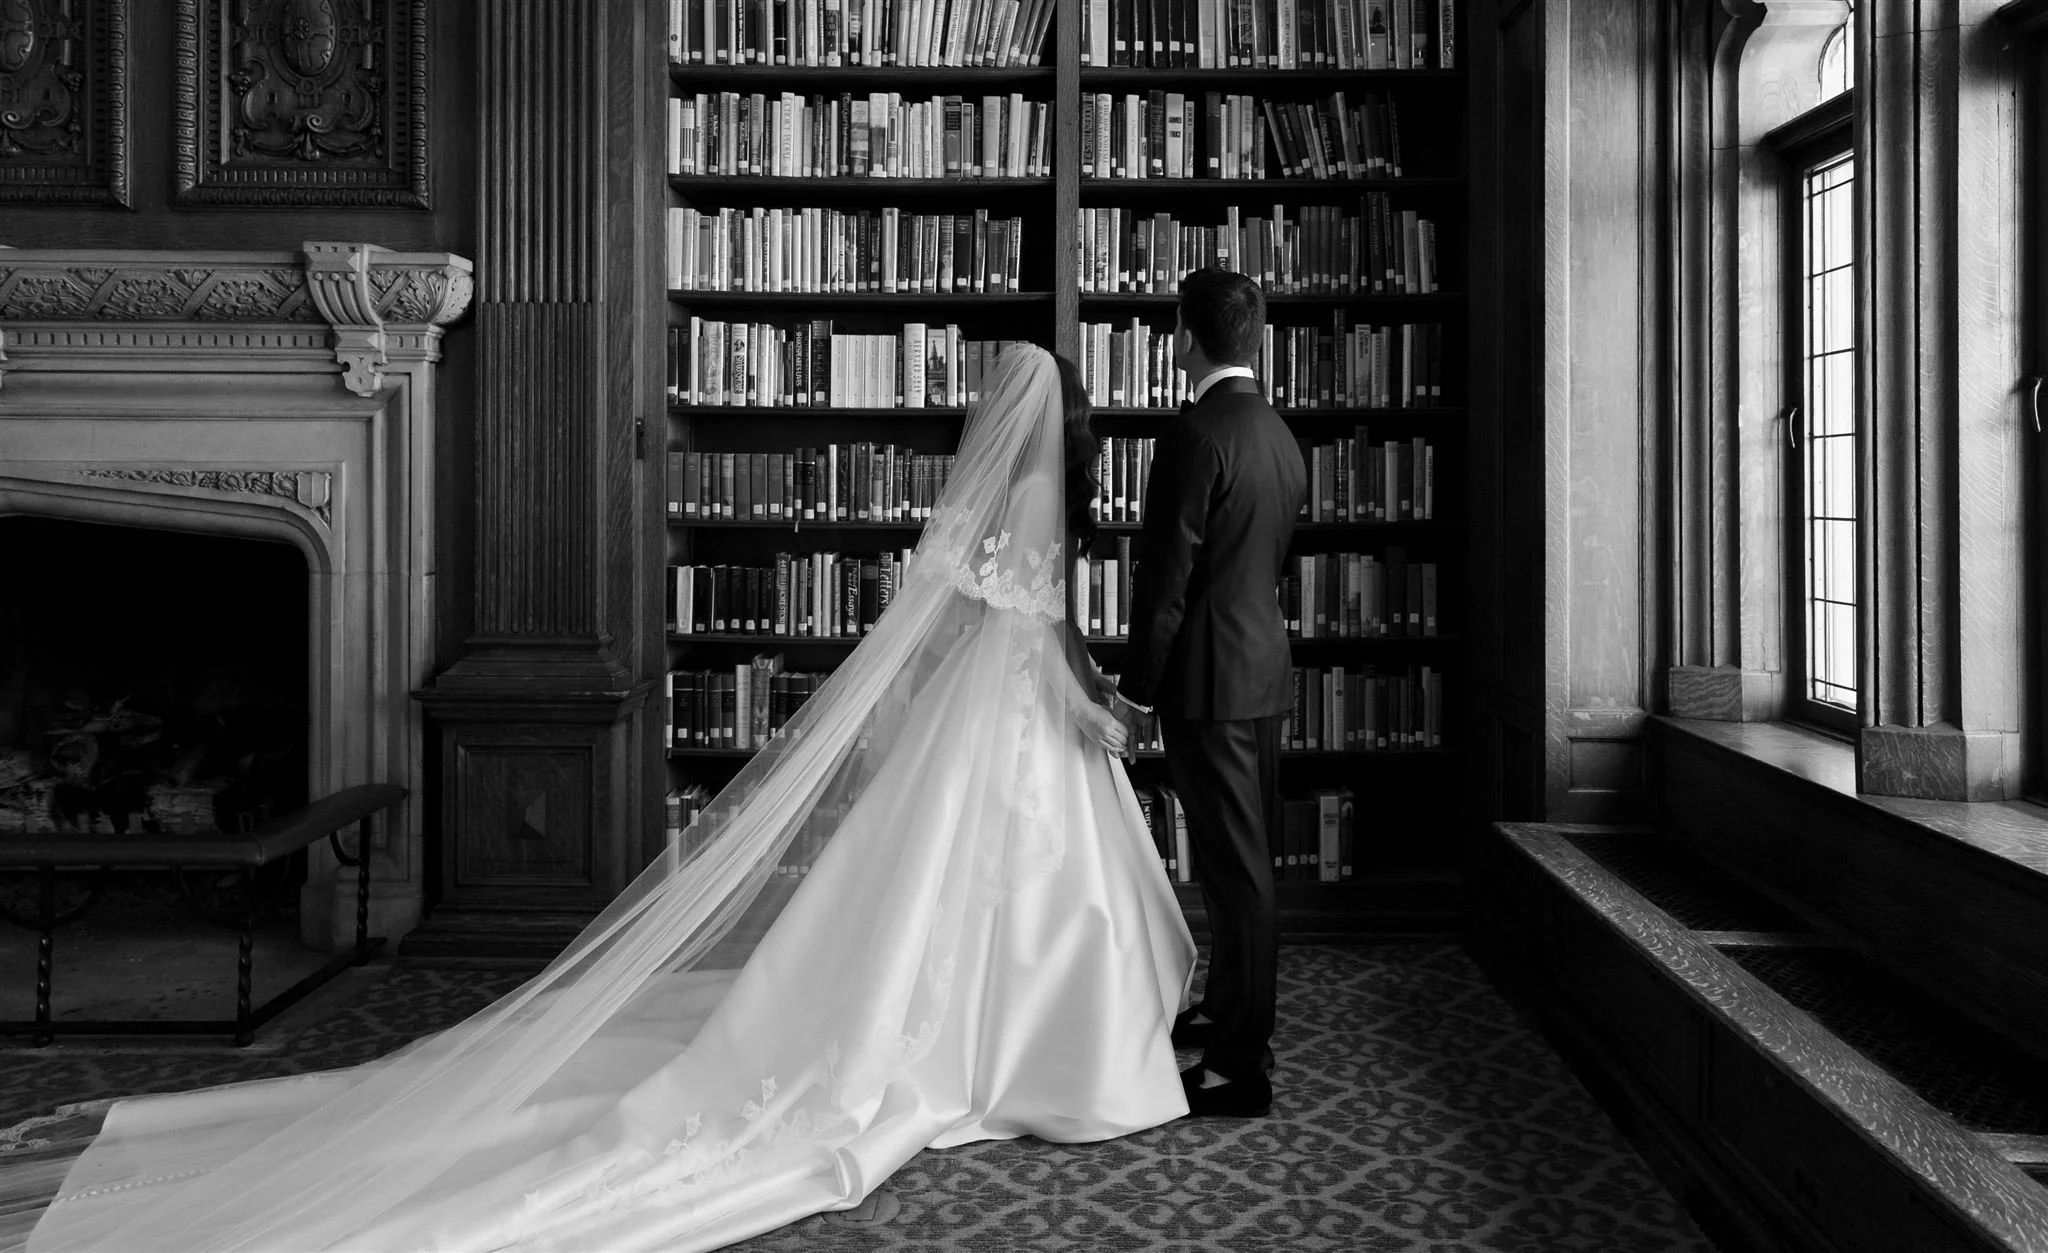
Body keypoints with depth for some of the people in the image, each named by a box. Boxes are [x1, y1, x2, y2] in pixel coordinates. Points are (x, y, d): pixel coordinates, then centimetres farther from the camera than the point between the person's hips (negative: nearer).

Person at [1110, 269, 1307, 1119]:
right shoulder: (1279, 434, 11)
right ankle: (1229, 1009, 35)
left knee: (1234, 865, -4)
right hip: (1265, 666, 9)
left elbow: (1167, 576, -18)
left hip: (1211, 678, -9)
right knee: (1242, 855, 19)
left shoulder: (1197, 433, -17)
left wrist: (1136, 689, -10)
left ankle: (1241, 1068, 5)